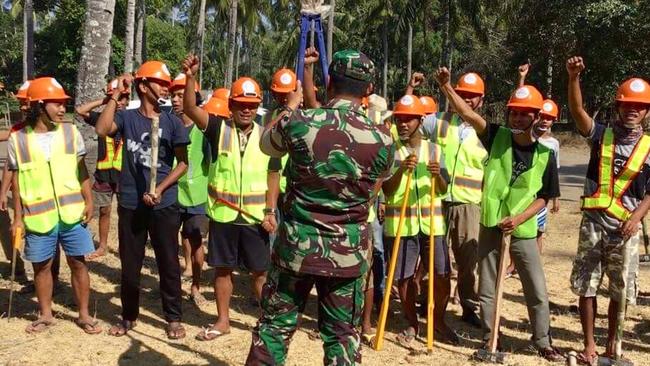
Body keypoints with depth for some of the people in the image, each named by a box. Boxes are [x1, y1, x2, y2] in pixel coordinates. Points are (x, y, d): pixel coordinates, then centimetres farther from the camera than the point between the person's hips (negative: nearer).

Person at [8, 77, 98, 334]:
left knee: (77, 263, 6)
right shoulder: (18, 139, -3)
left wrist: (88, 202, -3)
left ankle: (84, 314, 19)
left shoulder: (70, 132, 1)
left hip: (71, 212, 1)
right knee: (42, 265, 11)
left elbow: (82, 171, 5)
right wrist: (18, 217, 1)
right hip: (38, 215, 0)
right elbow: (17, 181, 2)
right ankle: (46, 314, 28)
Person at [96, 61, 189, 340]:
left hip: (164, 205, -1)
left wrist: (159, 190, -12)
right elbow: (102, 129, -19)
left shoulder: (173, 122, 0)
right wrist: (116, 94, -16)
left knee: (168, 263, 6)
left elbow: (183, 163, -1)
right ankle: (129, 316, 27)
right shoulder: (127, 118, 1)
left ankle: (174, 318, 19)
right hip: (130, 204, 1)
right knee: (130, 264, 11)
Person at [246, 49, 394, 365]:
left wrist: (290, 105, 26)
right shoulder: (382, 139, -8)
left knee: (275, 324, 13)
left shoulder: (298, 123, -11)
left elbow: (266, 144, 13)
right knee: (342, 334, 12)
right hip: (348, 252, 1)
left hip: (297, 243, 0)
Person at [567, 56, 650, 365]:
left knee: (620, 290, 10)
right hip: (593, 221, 0)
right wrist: (574, 78, -31)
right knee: (586, 286, 3)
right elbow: (577, 110, -15)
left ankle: (612, 341, 28)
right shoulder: (601, 135, 2)